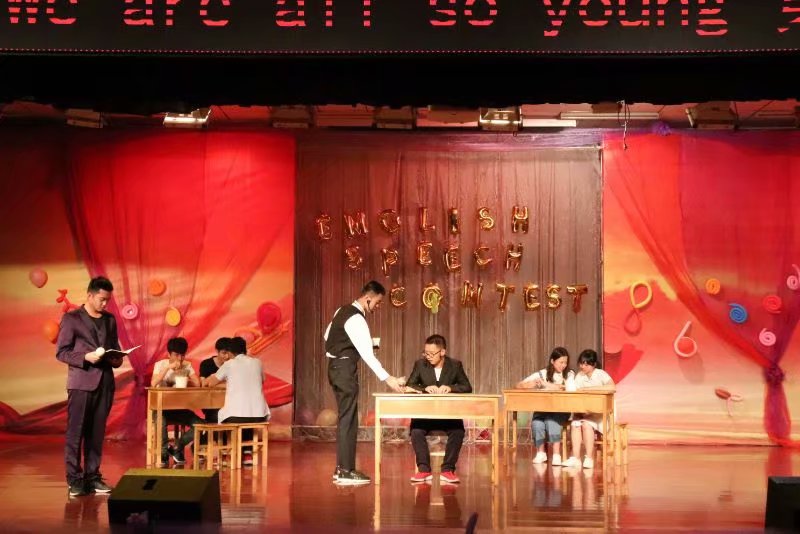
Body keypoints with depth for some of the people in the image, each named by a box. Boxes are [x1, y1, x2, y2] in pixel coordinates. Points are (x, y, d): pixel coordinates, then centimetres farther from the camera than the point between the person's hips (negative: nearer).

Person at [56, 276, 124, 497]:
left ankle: (92, 476, 11)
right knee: (75, 432, -5)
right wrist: (86, 357, -18)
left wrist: (117, 359, -1)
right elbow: (61, 352, -4)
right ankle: (74, 479, -2)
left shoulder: (110, 320, 14)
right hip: (81, 382, -5)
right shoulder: (71, 318, -1)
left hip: (105, 382, 5)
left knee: (97, 433, 6)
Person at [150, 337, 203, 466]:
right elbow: (153, 384, -24)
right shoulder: (160, 364, -6)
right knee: (161, 422, -37)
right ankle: (164, 452, -11)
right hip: (163, 407, -4)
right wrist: (168, 368, -26)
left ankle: (176, 448, 4)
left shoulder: (187, 366, 4)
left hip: (181, 408, 4)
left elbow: (197, 384, -5)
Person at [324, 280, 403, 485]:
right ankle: (346, 471, -7)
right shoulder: (356, 319, -20)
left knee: (345, 418, 13)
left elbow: (328, 336, 20)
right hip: (345, 369, -10)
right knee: (348, 420, -8)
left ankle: (341, 468, 16)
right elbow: (367, 353, -27)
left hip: (336, 366, 10)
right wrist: (387, 378, -30)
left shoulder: (343, 311, 10)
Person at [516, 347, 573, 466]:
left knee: (552, 420, -34)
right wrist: (534, 384, -18)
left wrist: (546, 384, -12)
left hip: (561, 410, -1)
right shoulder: (542, 374, 6)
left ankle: (556, 455, -33)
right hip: (542, 409, 1)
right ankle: (540, 452, -9)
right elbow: (520, 385, 3)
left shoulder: (569, 375, 7)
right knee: (537, 423, -31)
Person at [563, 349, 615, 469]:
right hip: (584, 411, 4)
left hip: (601, 412, -4)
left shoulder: (601, 374, -8)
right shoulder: (579, 376, 8)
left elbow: (612, 387, -28)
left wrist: (589, 388, -28)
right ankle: (575, 458, -29)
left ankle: (589, 458, -26)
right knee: (576, 423, -26)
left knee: (586, 423, -32)